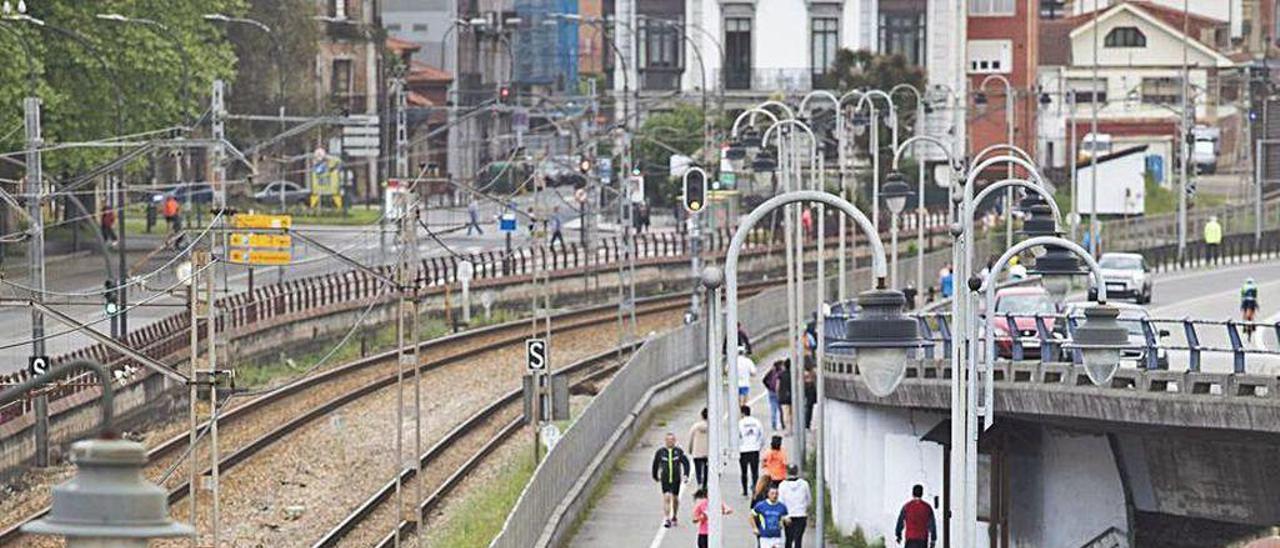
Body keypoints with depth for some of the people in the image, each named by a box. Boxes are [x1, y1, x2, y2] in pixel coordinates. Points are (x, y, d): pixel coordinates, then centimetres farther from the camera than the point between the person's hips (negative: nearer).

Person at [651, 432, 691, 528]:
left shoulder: (679, 451, -3)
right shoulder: (660, 452, -2)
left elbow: (686, 463, 1)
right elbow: (655, 465, 10)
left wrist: (686, 475, -9)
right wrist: (655, 476, 16)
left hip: (676, 479, 1)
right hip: (665, 479, -1)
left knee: (675, 498, 11)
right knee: (666, 497, -13)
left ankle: (673, 517, 32)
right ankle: (666, 519, -14)